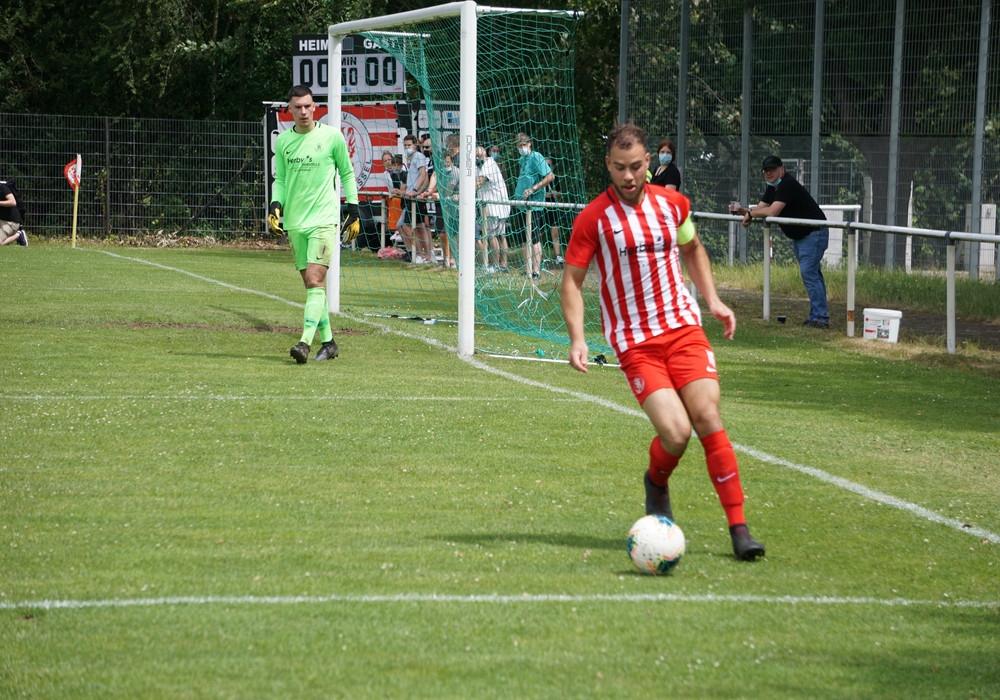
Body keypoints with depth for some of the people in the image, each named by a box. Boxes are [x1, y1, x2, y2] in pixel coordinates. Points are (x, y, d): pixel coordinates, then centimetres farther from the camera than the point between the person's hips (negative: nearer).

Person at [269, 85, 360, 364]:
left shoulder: (332, 136, -1)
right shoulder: (282, 141, 8)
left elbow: (347, 173, 9)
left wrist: (353, 210, 6)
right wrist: (275, 205, -2)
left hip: (324, 220, -4)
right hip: (294, 222, 4)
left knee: (315, 280, -16)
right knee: (311, 284, 6)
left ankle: (305, 341, -23)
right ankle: (328, 342, 14)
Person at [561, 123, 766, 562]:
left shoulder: (672, 204, 6)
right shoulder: (593, 218, -6)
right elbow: (572, 280, -1)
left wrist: (712, 300, 15)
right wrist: (577, 339, -13)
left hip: (682, 327, 3)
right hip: (634, 343, -3)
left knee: (707, 418, -12)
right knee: (676, 432, -17)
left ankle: (738, 527, -9)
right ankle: (657, 483, 19)